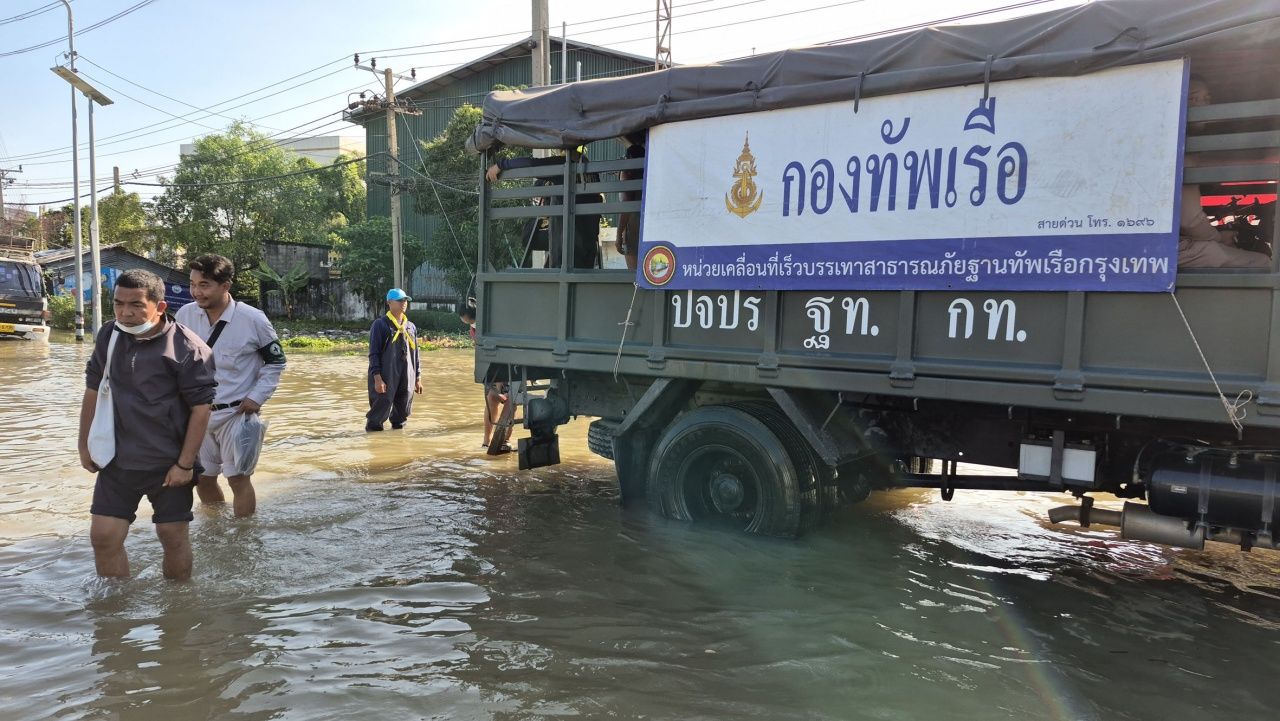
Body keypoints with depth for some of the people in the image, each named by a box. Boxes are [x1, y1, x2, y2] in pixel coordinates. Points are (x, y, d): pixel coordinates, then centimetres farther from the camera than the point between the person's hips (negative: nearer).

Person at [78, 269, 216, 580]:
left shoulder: (186, 347, -16)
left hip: (167, 463, -5)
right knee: (103, 536, 5)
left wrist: (185, 464, -15)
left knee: (173, 535, 6)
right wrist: (85, 445, 13)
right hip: (117, 460, 5)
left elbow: (201, 408, -15)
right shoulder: (109, 335, 2)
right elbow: (93, 391, 12)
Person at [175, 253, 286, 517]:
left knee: (238, 478, -1)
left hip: (237, 413, -5)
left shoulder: (253, 319, -14)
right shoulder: (185, 315, -4)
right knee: (202, 478, 16)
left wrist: (257, 397, -11)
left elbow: (275, 361, -3)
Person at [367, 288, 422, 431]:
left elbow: (415, 354, 18)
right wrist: (377, 377, -15)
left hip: (406, 378, 5)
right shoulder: (380, 325, -4)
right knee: (381, 409, -6)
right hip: (386, 378, -5)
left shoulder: (411, 327, 14)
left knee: (403, 411, 7)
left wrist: (418, 378, 15)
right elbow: (373, 353, -7)